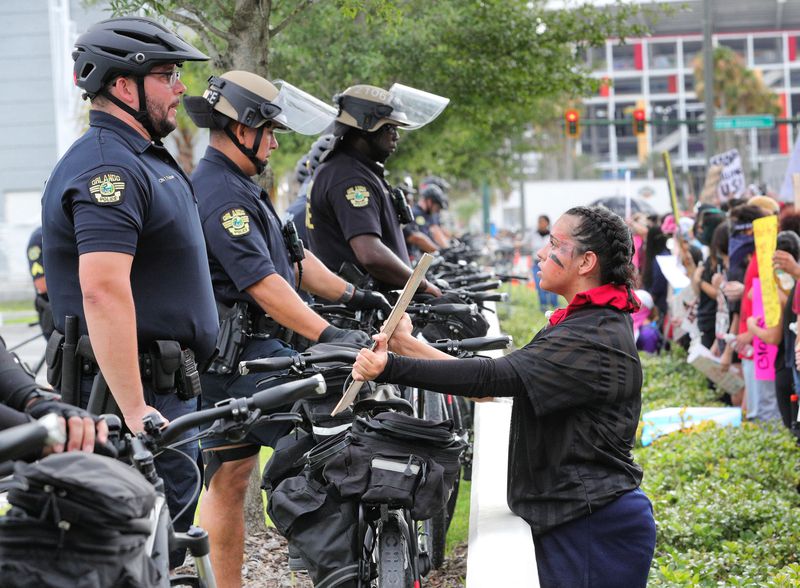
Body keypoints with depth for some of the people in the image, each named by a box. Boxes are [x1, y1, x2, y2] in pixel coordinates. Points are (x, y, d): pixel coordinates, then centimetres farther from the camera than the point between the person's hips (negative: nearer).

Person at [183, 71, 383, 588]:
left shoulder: (241, 187, 19)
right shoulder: (219, 192, -16)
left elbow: (293, 258, 21)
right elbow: (262, 282, -24)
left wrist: (353, 295, 15)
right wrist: (329, 335, -29)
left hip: (239, 353, 11)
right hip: (241, 357, -11)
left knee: (228, 477, 10)